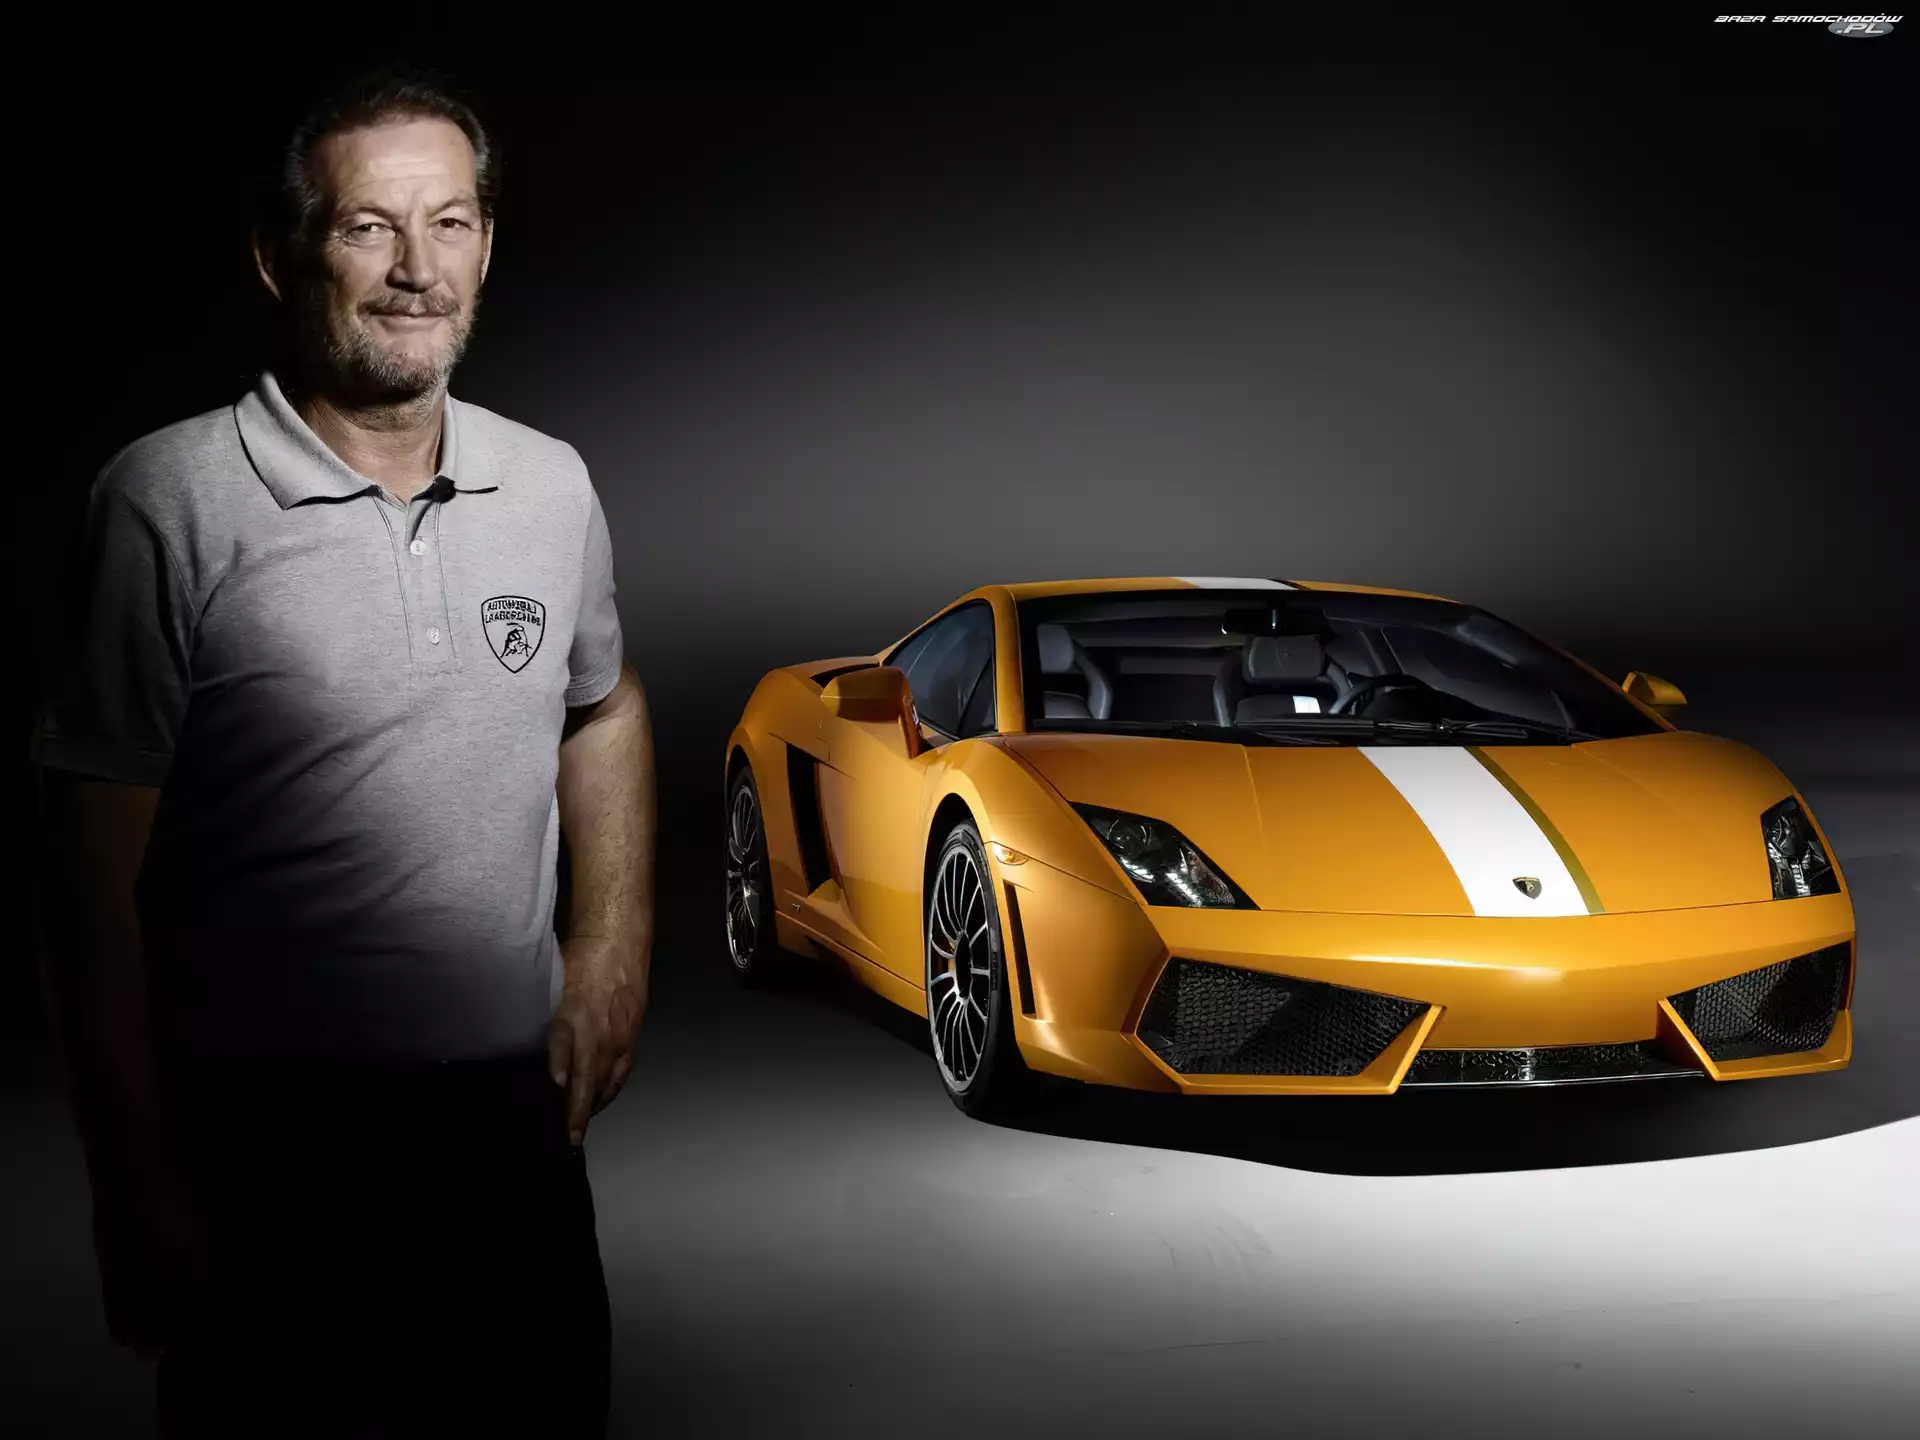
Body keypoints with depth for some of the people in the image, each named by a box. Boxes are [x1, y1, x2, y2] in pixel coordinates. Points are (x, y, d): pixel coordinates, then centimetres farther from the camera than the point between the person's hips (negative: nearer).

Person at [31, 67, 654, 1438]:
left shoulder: (554, 486, 5)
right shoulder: (171, 500, -11)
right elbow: (101, 868, -10)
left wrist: (612, 946, 8)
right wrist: (139, 1188, -11)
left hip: (517, 1121, 5)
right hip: (268, 1150, -4)